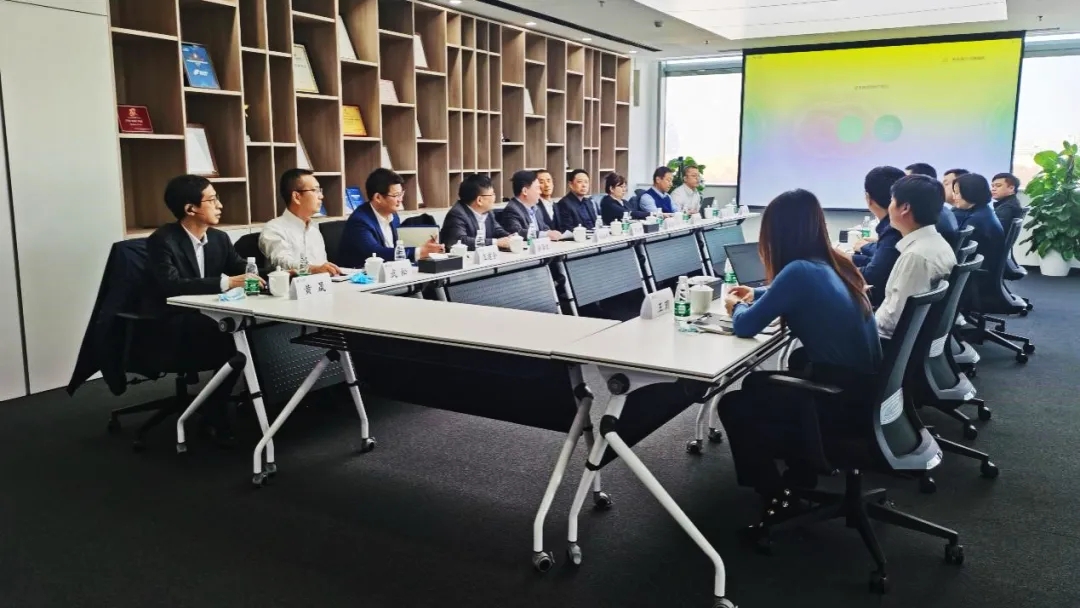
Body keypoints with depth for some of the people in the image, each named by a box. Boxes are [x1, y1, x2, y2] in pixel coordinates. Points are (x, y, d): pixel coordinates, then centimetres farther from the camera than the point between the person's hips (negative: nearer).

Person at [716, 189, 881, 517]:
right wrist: (756, 295, 26)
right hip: (861, 388, 9)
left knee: (733, 406, 5)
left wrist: (737, 305, 8)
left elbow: (745, 327, -12)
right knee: (755, 384, 24)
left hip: (842, 401, -9)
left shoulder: (800, 271, -20)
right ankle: (802, 471, 32)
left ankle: (775, 495, 20)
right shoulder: (831, 264, 6)